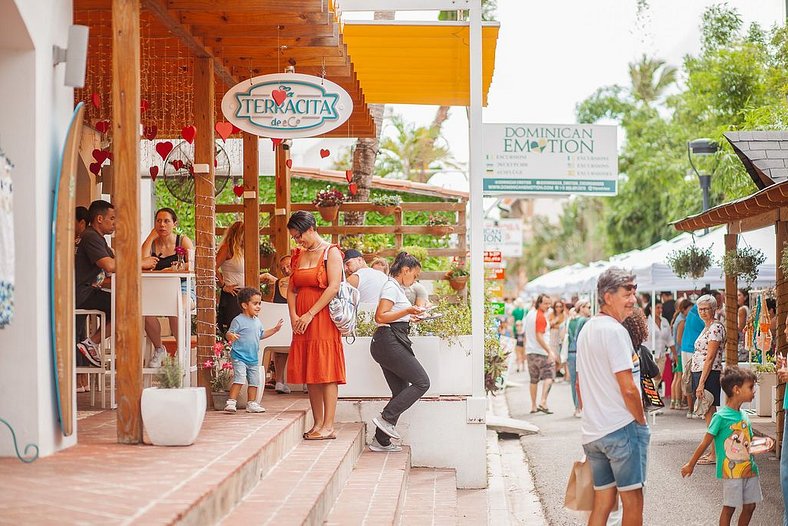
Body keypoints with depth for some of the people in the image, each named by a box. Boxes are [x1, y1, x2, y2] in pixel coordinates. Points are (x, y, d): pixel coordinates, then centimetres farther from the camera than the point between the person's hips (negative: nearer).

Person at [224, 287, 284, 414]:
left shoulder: (257, 321, 13)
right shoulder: (238, 320, -12)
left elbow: (261, 334, 27)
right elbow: (229, 334, -15)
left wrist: (274, 329, 24)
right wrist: (231, 336, -38)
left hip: (254, 359, 8)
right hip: (239, 357, -8)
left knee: (254, 381, 11)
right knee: (239, 379, -17)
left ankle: (252, 403, 21)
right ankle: (231, 402, -13)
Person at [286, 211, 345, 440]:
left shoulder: (331, 252, -3)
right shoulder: (299, 255, 16)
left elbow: (334, 287, -13)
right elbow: (291, 289, 12)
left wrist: (310, 314, -14)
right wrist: (294, 315, -4)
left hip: (323, 318, -7)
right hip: (302, 322, 7)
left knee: (326, 373, -8)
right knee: (309, 374, 6)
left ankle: (328, 427, -9)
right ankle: (317, 424, 10)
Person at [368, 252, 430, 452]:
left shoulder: (395, 288, 23)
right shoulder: (392, 287, -8)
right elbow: (380, 317, -18)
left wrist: (408, 318, 24)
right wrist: (407, 310, -19)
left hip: (389, 344, 11)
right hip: (390, 340, -11)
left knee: (401, 392, 7)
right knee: (421, 382, -12)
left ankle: (381, 441, 5)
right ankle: (386, 418, -12)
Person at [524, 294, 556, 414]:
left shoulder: (529, 314, 13)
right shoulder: (541, 316, -14)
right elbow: (539, 337, -22)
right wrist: (550, 351, -26)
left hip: (530, 351, 8)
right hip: (541, 352, -8)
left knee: (534, 380, 14)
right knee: (549, 376, -5)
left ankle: (533, 406, 16)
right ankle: (543, 402, -19)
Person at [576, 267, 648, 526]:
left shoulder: (586, 330, 14)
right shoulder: (614, 330, -14)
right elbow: (628, 388, -18)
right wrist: (642, 420, -5)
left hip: (592, 432, 9)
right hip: (622, 428, -9)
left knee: (602, 502, 12)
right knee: (633, 502, 1)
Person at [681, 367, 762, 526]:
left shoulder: (744, 416, 8)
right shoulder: (721, 417, -14)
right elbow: (705, 442, -8)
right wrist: (691, 464, -3)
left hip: (749, 469, 7)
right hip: (731, 471, -7)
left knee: (749, 506, 11)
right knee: (729, 507, -1)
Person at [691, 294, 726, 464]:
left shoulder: (716, 328, -14)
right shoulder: (708, 328, 17)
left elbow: (710, 358, -18)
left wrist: (701, 383, -21)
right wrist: (699, 382, 18)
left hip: (709, 374, -10)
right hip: (699, 373, 10)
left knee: (709, 414, -6)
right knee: (708, 414, 12)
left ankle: (714, 455, -2)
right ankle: (713, 451, 18)